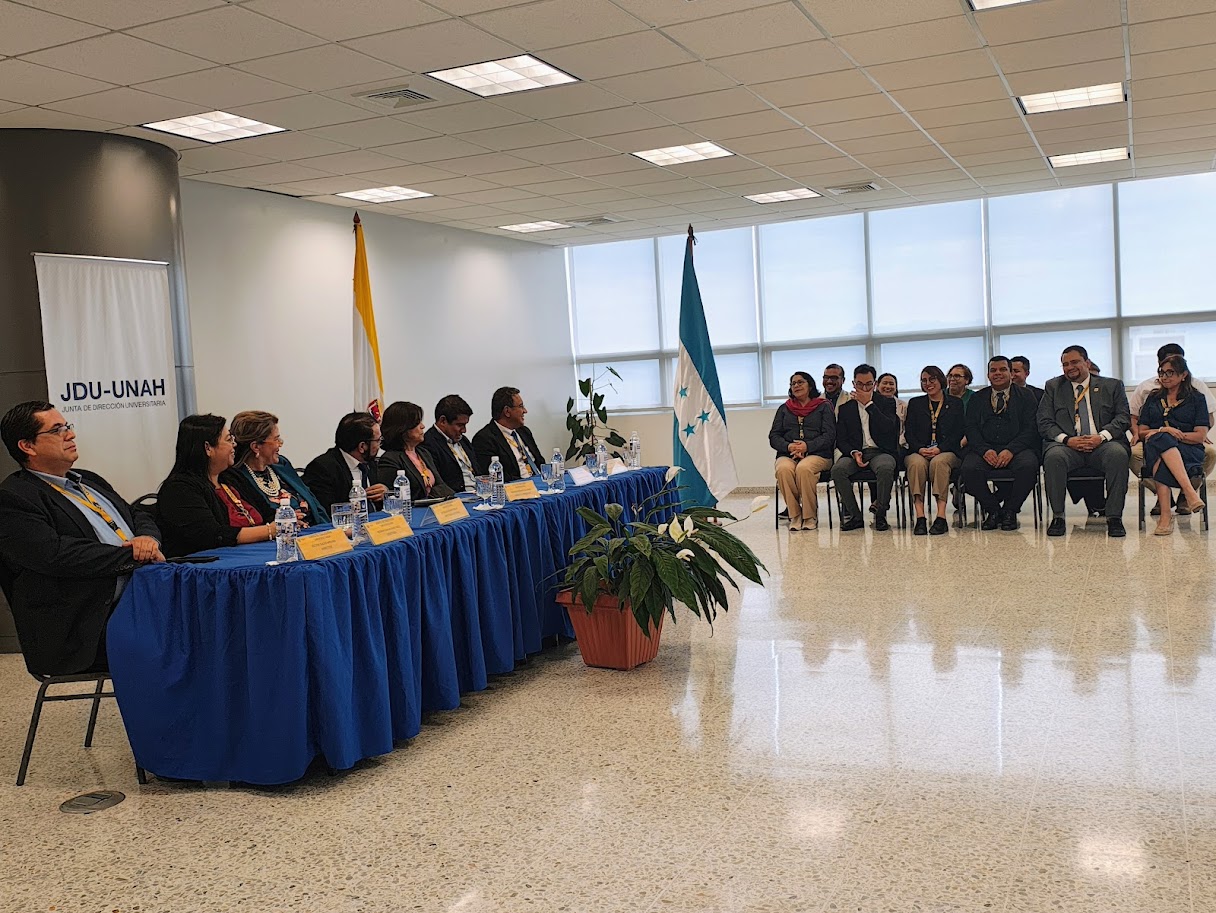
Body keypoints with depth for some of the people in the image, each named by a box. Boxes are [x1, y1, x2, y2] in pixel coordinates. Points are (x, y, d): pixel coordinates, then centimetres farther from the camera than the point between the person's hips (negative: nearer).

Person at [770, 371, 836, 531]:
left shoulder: (824, 407, 13)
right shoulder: (784, 409, 22)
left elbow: (829, 436, 0)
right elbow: (773, 436, 13)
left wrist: (807, 446, -15)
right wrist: (788, 446, -9)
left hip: (817, 454, -2)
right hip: (787, 455, 3)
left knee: (804, 468, -37)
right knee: (783, 469, -34)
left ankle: (810, 517, -24)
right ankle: (795, 516, -24)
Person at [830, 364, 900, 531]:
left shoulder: (887, 403, 9)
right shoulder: (846, 408, 14)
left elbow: (888, 428, -11)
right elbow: (841, 440, 8)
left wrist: (868, 404, -11)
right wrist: (854, 453, -12)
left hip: (880, 452, -2)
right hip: (856, 453, 2)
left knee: (885, 468, -38)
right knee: (838, 469, -31)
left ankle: (880, 515, -18)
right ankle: (854, 516, -17)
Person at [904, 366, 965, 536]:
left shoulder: (955, 403, 15)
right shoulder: (915, 403, 20)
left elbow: (958, 433, 4)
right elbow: (909, 432, 10)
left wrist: (939, 448, -13)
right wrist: (920, 449, -11)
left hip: (947, 452, -1)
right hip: (919, 452, 1)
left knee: (939, 462, -37)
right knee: (917, 463, -35)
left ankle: (941, 517, -42)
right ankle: (920, 517, -42)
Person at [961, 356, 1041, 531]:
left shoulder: (1025, 396, 12)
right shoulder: (977, 399, 17)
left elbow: (1030, 428, 0)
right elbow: (971, 429, 6)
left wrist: (1010, 450, -17)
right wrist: (985, 450, -15)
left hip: (1016, 449, -1)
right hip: (985, 449, 1)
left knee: (1028, 465, -35)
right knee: (969, 468, -31)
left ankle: (1010, 510, -11)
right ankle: (992, 510, -8)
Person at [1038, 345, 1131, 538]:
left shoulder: (1112, 386, 17)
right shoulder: (1053, 387, 17)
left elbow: (1123, 418, 6)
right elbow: (1044, 423, 7)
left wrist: (1102, 436, -14)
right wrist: (1067, 439, -12)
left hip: (1102, 444, 0)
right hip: (1068, 444, 0)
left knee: (1118, 453, -34)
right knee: (1053, 456, -34)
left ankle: (1114, 517, -26)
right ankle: (1057, 516, -23)